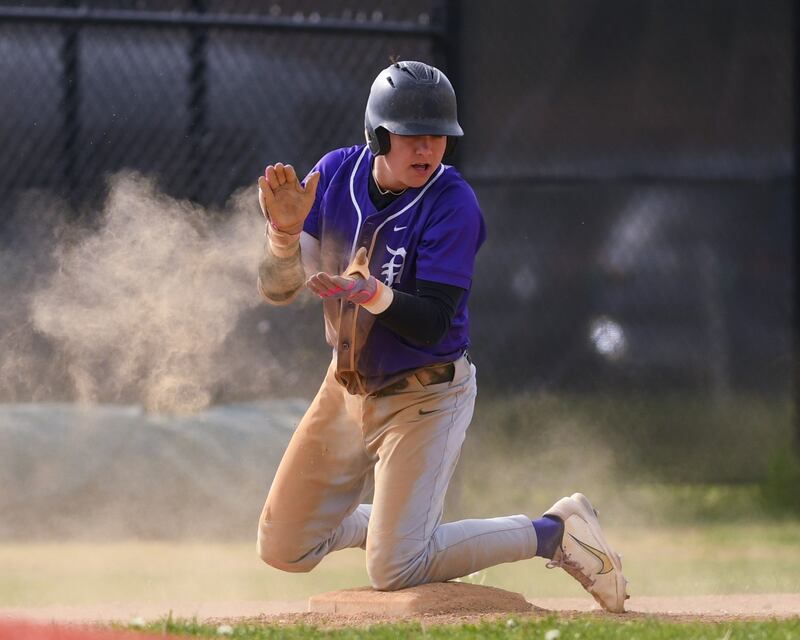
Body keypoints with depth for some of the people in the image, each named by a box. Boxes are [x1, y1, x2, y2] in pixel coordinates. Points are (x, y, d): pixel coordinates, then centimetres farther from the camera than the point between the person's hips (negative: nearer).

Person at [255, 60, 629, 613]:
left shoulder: (453, 205, -21)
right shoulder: (336, 176, -7)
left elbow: (432, 325, -25)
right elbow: (278, 288, -7)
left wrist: (373, 295, -43)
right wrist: (286, 232, -27)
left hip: (425, 396, -6)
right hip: (348, 388, 6)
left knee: (394, 571, -14)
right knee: (283, 549, 9)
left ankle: (556, 532, 2)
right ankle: (399, 524, 34)